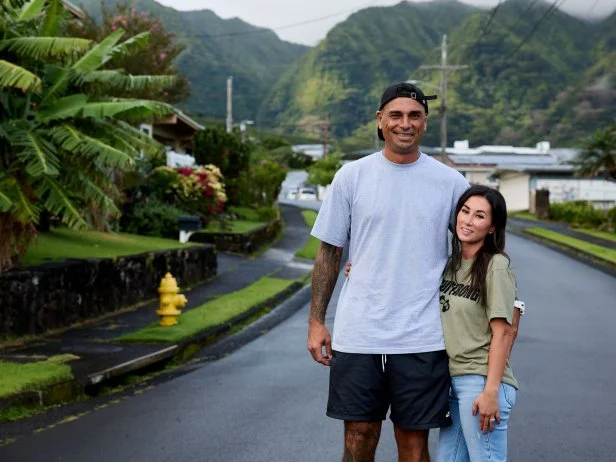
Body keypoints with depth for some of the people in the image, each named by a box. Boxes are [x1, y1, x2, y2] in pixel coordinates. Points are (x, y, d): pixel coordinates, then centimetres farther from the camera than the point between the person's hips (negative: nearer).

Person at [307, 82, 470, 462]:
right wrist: (316, 322, 4)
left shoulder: (450, 183, 3)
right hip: (358, 334, 0)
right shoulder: (352, 177, 3)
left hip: (423, 340, 0)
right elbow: (330, 252, 8)